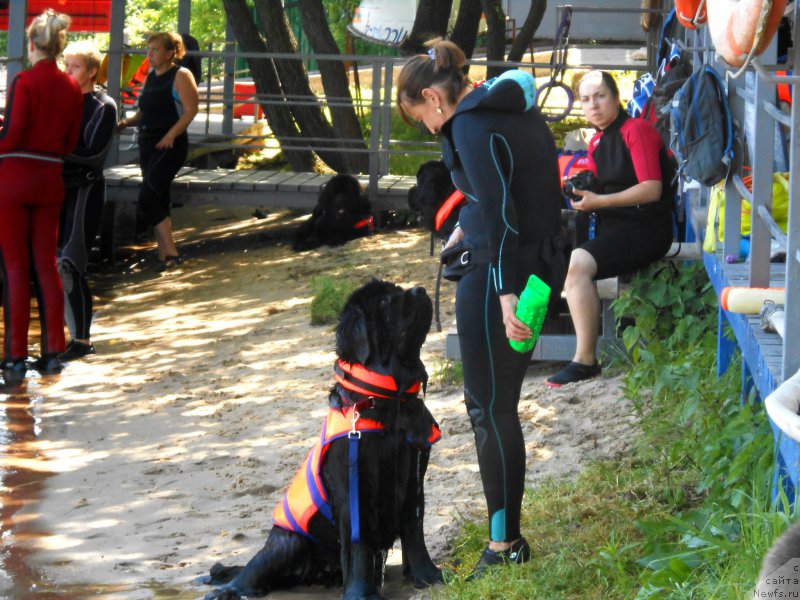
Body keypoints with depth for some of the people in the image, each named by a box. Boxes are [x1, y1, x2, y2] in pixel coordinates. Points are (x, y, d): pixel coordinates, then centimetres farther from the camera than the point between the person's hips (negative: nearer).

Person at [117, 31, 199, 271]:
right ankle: (164, 256, 14)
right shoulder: (151, 77, 16)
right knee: (158, 202, 9)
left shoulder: (181, 76, -8)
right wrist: (126, 122, 1)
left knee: (147, 198, -18)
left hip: (169, 146, -8)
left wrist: (171, 135, -26)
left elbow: (191, 110, -15)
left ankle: (171, 252, -15)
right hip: (148, 143, 8)